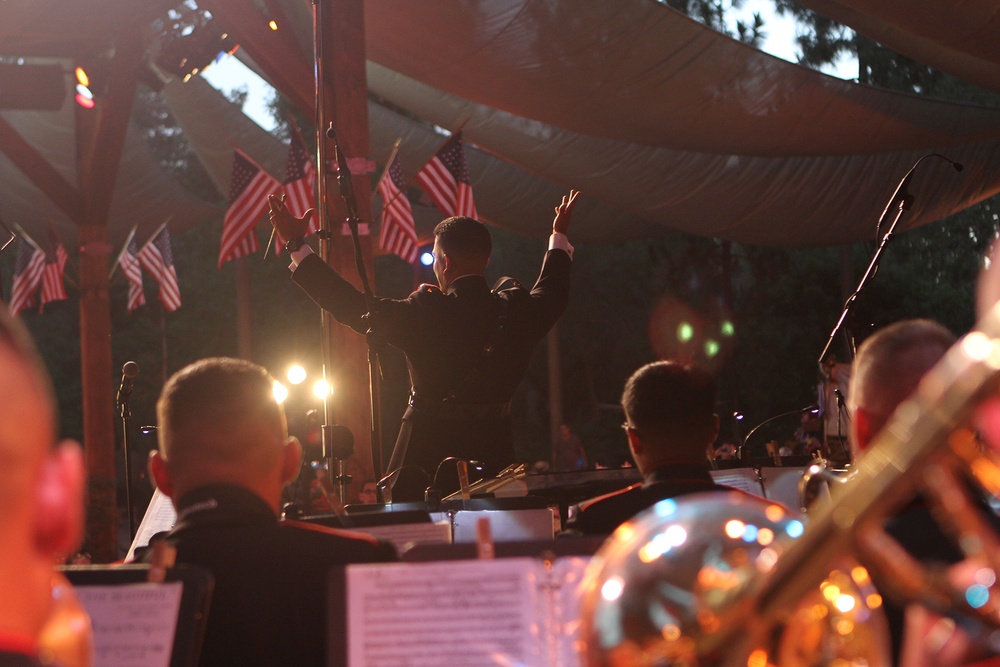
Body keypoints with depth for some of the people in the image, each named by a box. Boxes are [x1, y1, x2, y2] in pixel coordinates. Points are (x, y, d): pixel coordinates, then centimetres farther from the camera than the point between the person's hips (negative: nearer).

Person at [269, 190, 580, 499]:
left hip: (428, 451, -4)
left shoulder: (423, 314, -13)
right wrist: (559, 236, 40)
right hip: (494, 452, 4)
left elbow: (351, 307, -5)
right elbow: (552, 294, 22)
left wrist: (296, 245, 4)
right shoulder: (518, 311, -1)